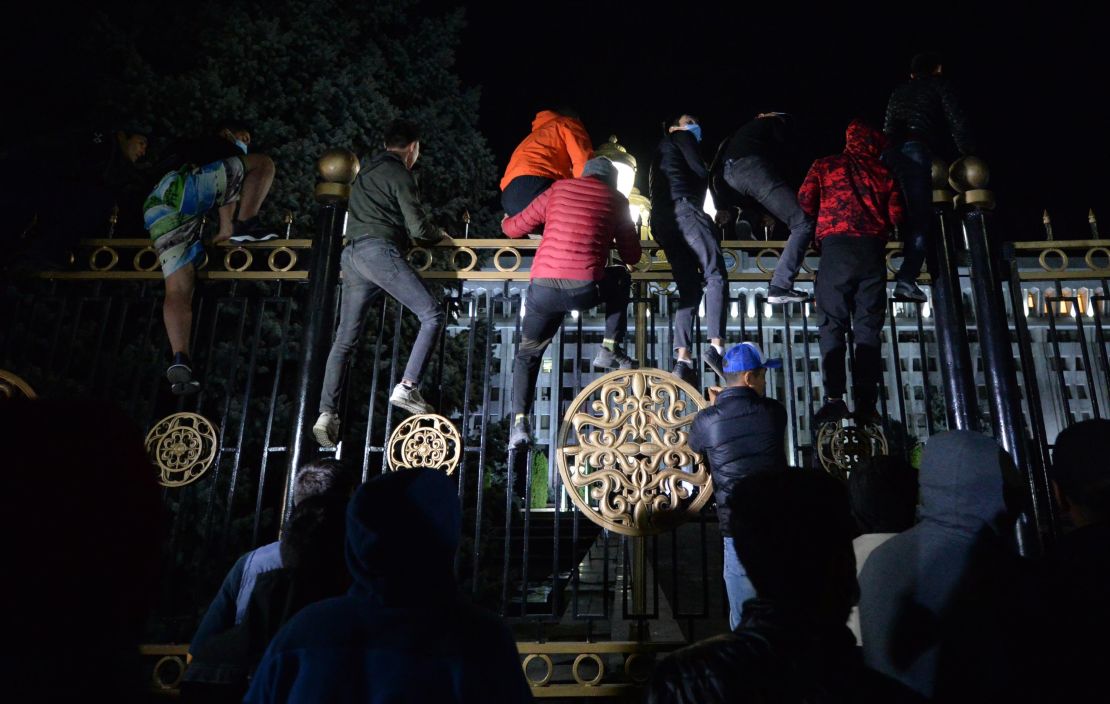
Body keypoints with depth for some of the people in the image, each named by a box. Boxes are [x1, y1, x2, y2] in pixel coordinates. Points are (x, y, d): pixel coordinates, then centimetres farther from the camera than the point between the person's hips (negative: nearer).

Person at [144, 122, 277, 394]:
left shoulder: (190, 149, 47)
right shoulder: (219, 145, 27)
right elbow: (227, 181, 12)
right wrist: (226, 227, 7)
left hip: (157, 208, 6)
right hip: (182, 186, -6)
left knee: (178, 289, -7)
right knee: (264, 163, 3)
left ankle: (180, 360, -24)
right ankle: (245, 225, -14)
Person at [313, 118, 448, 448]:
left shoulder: (367, 171, 27)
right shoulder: (400, 174, 1)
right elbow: (419, 228, -5)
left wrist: (406, 236, 36)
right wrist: (440, 235, 16)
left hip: (352, 254, 8)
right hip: (380, 251, -8)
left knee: (345, 339, 6)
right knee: (432, 314, -5)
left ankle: (326, 414, 0)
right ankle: (407, 388, -14)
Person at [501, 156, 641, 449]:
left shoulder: (558, 189, 20)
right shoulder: (616, 200, 17)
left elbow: (513, 228, 24)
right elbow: (632, 256, 23)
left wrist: (506, 221, 47)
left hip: (543, 288, 2)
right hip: (585, 290, -1)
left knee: (528, 354, 22)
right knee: (621, 278, 32)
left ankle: (519, 423, 6)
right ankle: (610, 349, 24)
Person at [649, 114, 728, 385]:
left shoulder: (660, 149, 36)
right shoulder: (682, 137, 13)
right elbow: (701, 172, 1)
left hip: (661, 220, 8)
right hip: (683, 207, -8)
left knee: (689, 287, 1)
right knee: (715, 274, -16)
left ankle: (682, 359, -14)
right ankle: (716, 345, -34)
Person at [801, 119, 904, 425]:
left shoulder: (825, 166, 13)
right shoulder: (884, 173, 16)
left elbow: (805, 202, 6)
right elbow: (896, 215, 8)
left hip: (836, 247, -1)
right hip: (873, 250, 2)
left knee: (833, 325, -2)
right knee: (868, 329, 2)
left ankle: (834, 398, -15)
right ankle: (866, 403, -4)